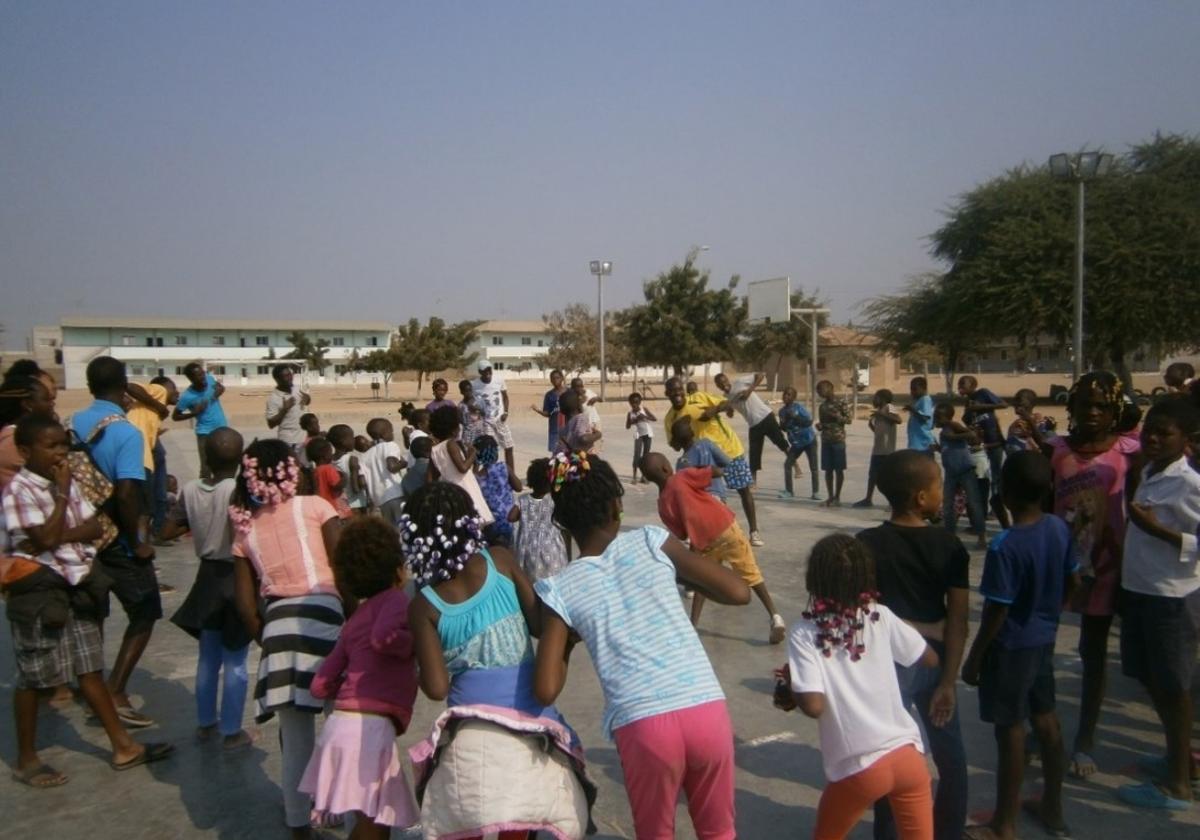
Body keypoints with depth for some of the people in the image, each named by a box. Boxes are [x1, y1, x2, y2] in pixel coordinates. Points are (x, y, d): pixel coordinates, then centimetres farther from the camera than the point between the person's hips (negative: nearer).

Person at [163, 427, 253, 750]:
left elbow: (168, 531, 3)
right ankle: (231, 731, 14)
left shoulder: (191, 489, -4)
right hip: (236, 578, -5)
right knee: (235, 661, 5)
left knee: (208, 656, 19)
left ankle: (205, 722, 32)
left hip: (208, 575, 6)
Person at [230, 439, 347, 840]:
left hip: (276, 624, 3)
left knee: (295, 736, 16)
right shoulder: (315, 506, 5)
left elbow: (245, 604, 12)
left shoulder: (245, 528, 15)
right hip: (324, 616, -3)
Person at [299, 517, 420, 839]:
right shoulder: (395, 599, -1)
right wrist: (415, 643, -6)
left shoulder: (355, 618, 20)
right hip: (370, 727, -8)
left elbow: (320, 685, 18)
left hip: (341, 723, 8)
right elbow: (382, 637, -24)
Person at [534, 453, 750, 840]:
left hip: (643, 727, -1)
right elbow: (739, 592, 3)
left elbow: (546, 690, 0)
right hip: (706, 711, 1)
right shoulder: (651, 541, 2)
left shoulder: (560, 590, 2)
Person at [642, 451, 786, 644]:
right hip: (726, 528, -2)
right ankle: (774, 617, 4)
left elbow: (682, 535, 8)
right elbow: (717, 471, -9)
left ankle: (693, 625, 18)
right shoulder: (683, 477, -6)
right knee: (751, 574, 11)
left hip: (704, 543, 2)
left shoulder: (663, 505, 4)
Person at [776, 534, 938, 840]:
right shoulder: (881, 617, -1)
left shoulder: (804, 633, -10)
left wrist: (789, 691, 1)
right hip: (907, 755, 3)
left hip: (858, 768, -3)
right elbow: (931, 659, 11)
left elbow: (814, 705, -19)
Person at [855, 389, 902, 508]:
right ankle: (868, 499, 22)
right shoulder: (880, 411, 20)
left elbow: (898, 419, -24)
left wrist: (881, 414, -22)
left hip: (887, 450, -10)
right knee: (873, 474, 14)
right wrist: (871, 424, 6)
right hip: (877, 449, 10)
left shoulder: (889, 407, -5)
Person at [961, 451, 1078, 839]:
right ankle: (1052, 808, 37)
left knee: (1010, 732, 5)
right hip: (1044, 640, 7)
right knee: (1046, 721, 20)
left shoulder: (1004, 546, -27)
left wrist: (974, 658, -10)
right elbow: (1072, 581, 8)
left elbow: (995, 612, -22)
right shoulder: (1060, 528, -6)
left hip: (1011, 647, -7)